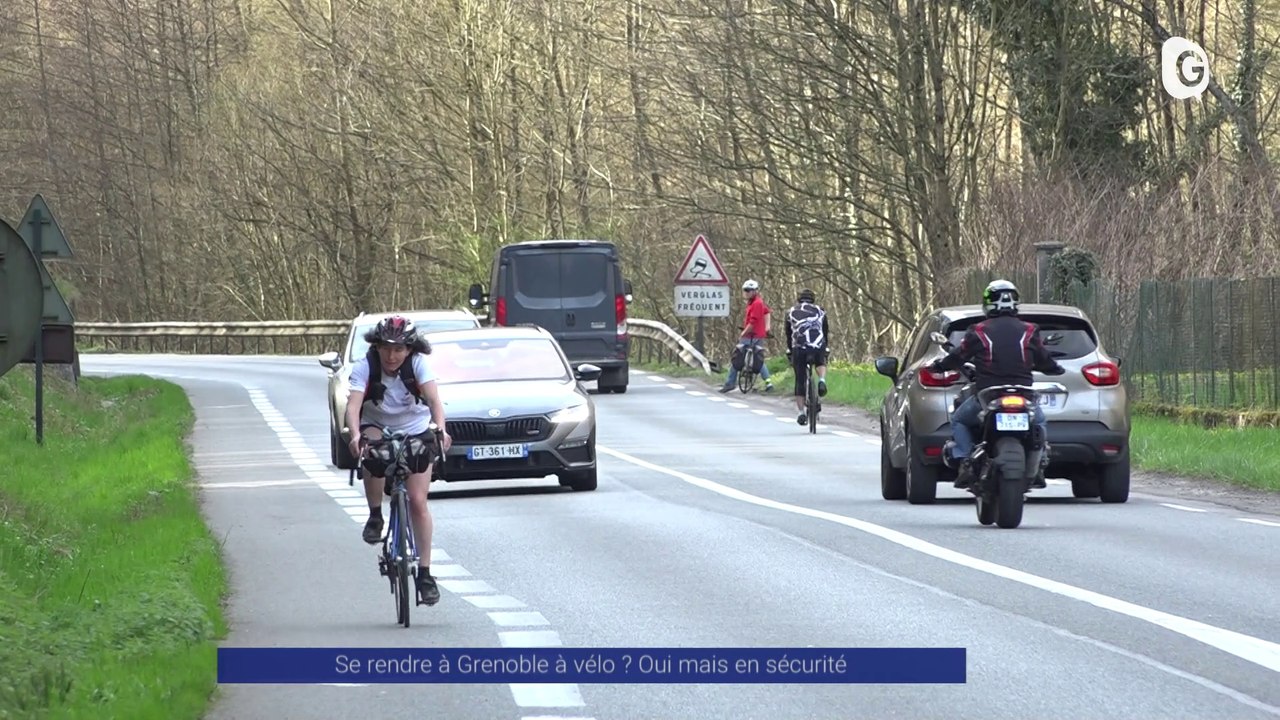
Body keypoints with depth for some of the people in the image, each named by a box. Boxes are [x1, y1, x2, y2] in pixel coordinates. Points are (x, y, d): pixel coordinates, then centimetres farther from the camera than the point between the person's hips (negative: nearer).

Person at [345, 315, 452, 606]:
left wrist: (440, 429, -52)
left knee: (418, 502, -9)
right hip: (378, 428, 0)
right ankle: (375, 516, -13)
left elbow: (434, 399, -32)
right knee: (374, 454, -37)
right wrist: (355, 434, -53)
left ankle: (424, 573, -2)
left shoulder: (418, 364, -20)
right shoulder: (364, 368, -21)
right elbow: (353, 404, -33)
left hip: (416, 433, 0)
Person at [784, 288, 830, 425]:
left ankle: (801, 413, 6)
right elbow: (826, 332, 27)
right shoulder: (819, 311, 23)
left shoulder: (791, 312, 22)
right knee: (820, 363, 32)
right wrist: (826, 351, 36)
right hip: (818, 347, 1)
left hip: (799, 348, -1)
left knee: (800, 381, 10)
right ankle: (822, 380, 1)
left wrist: (789, 354, 31)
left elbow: (788, 335, 25)